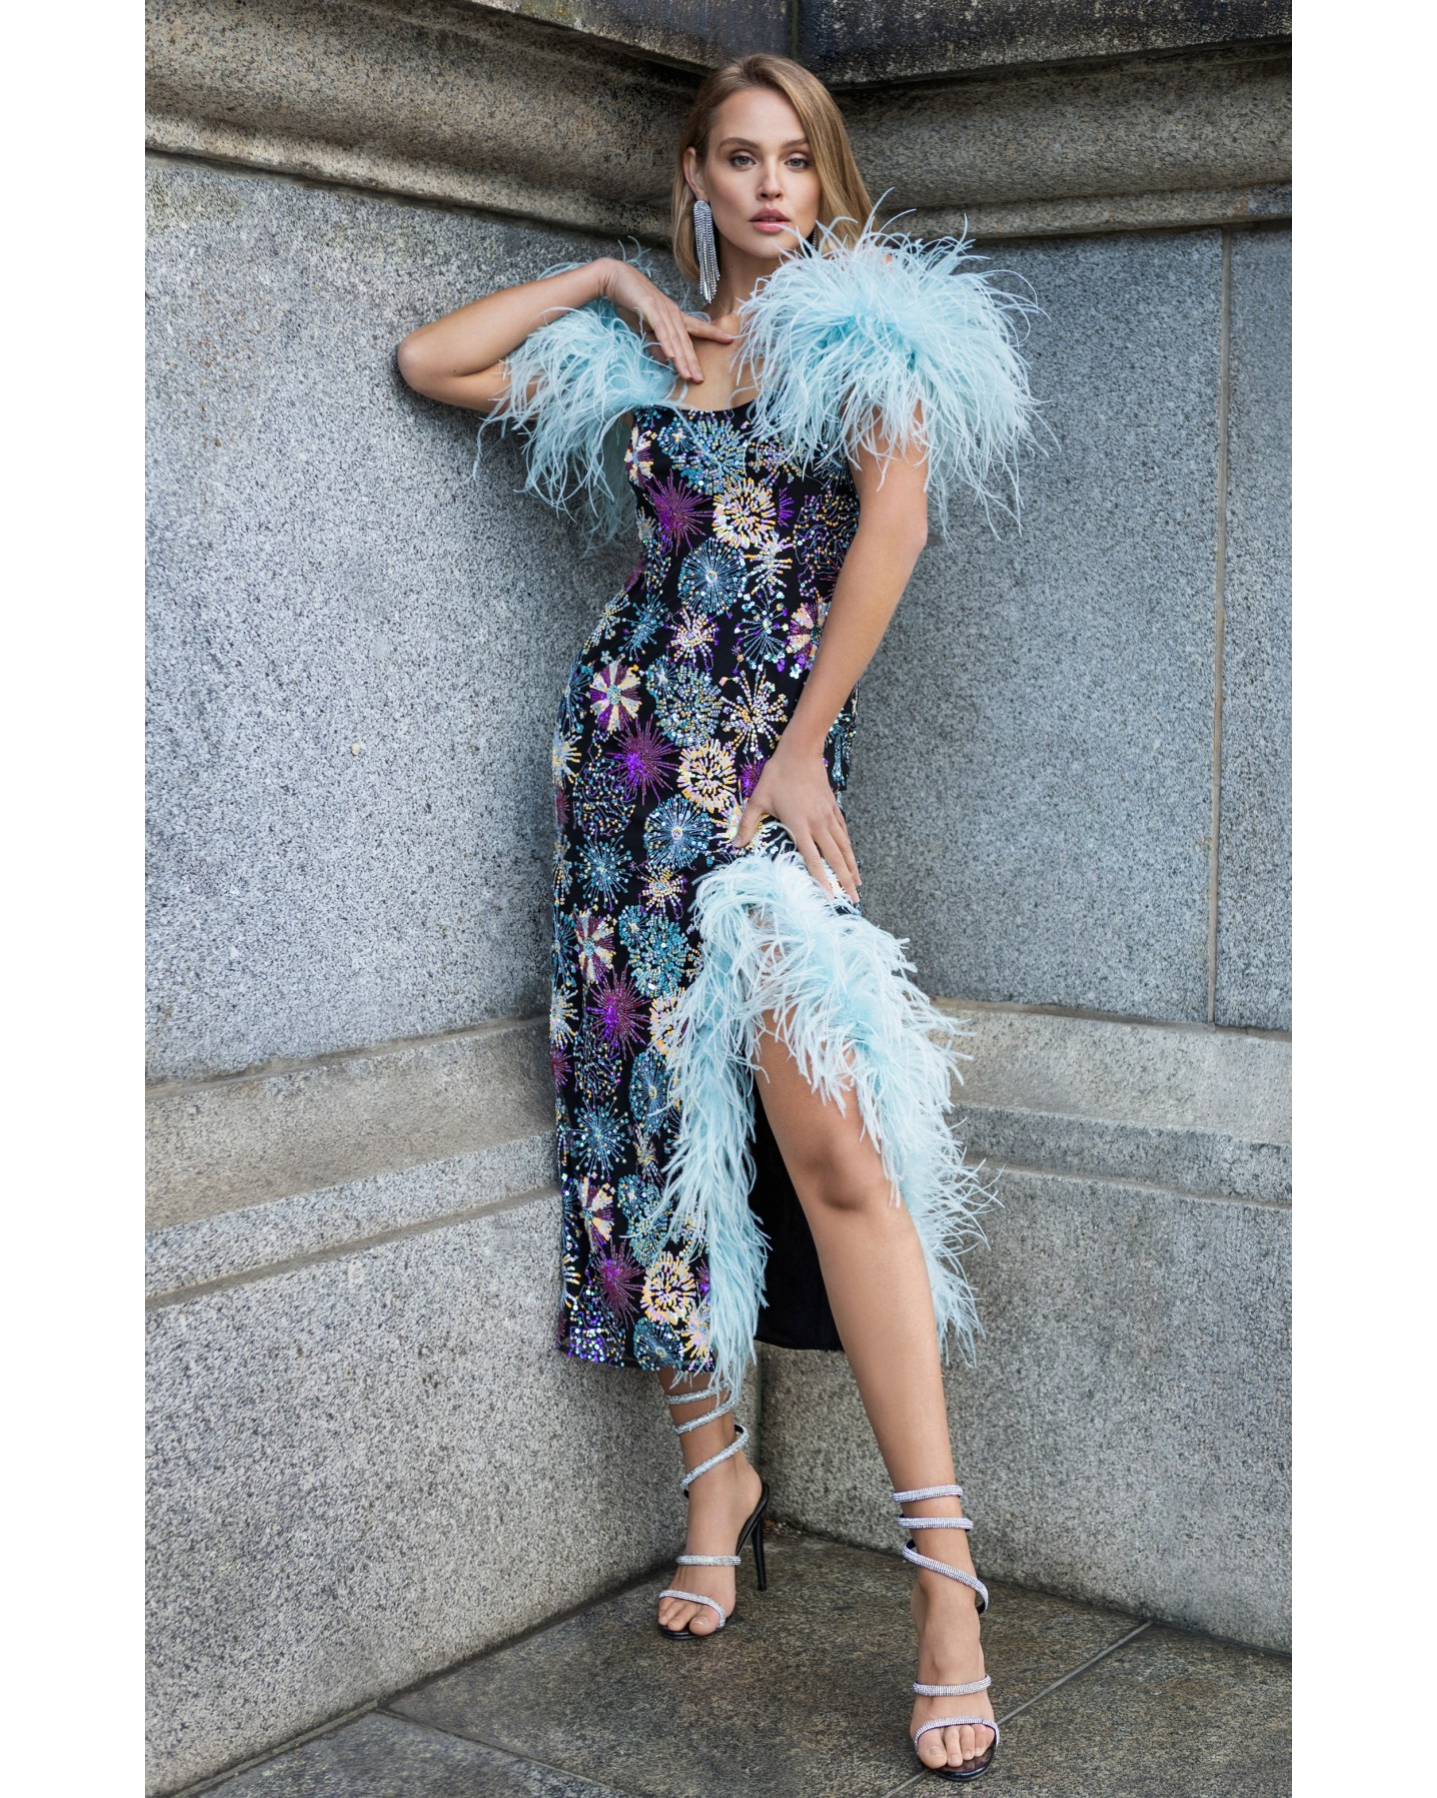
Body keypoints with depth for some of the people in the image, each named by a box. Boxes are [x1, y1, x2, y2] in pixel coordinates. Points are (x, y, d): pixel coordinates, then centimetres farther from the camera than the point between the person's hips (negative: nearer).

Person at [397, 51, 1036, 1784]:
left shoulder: (874, 324, 8)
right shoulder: (629, 357, 17)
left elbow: (896, 515, -5)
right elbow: (428, 361, 18)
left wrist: (804, 749, -10)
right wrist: (606, 280, 13)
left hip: (778, 751, -4)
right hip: (634, 738, 4)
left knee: (832, 1139, -16)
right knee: (655, 1106, 3)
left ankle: (945, 1567, -14)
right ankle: (718, 1472, 17)